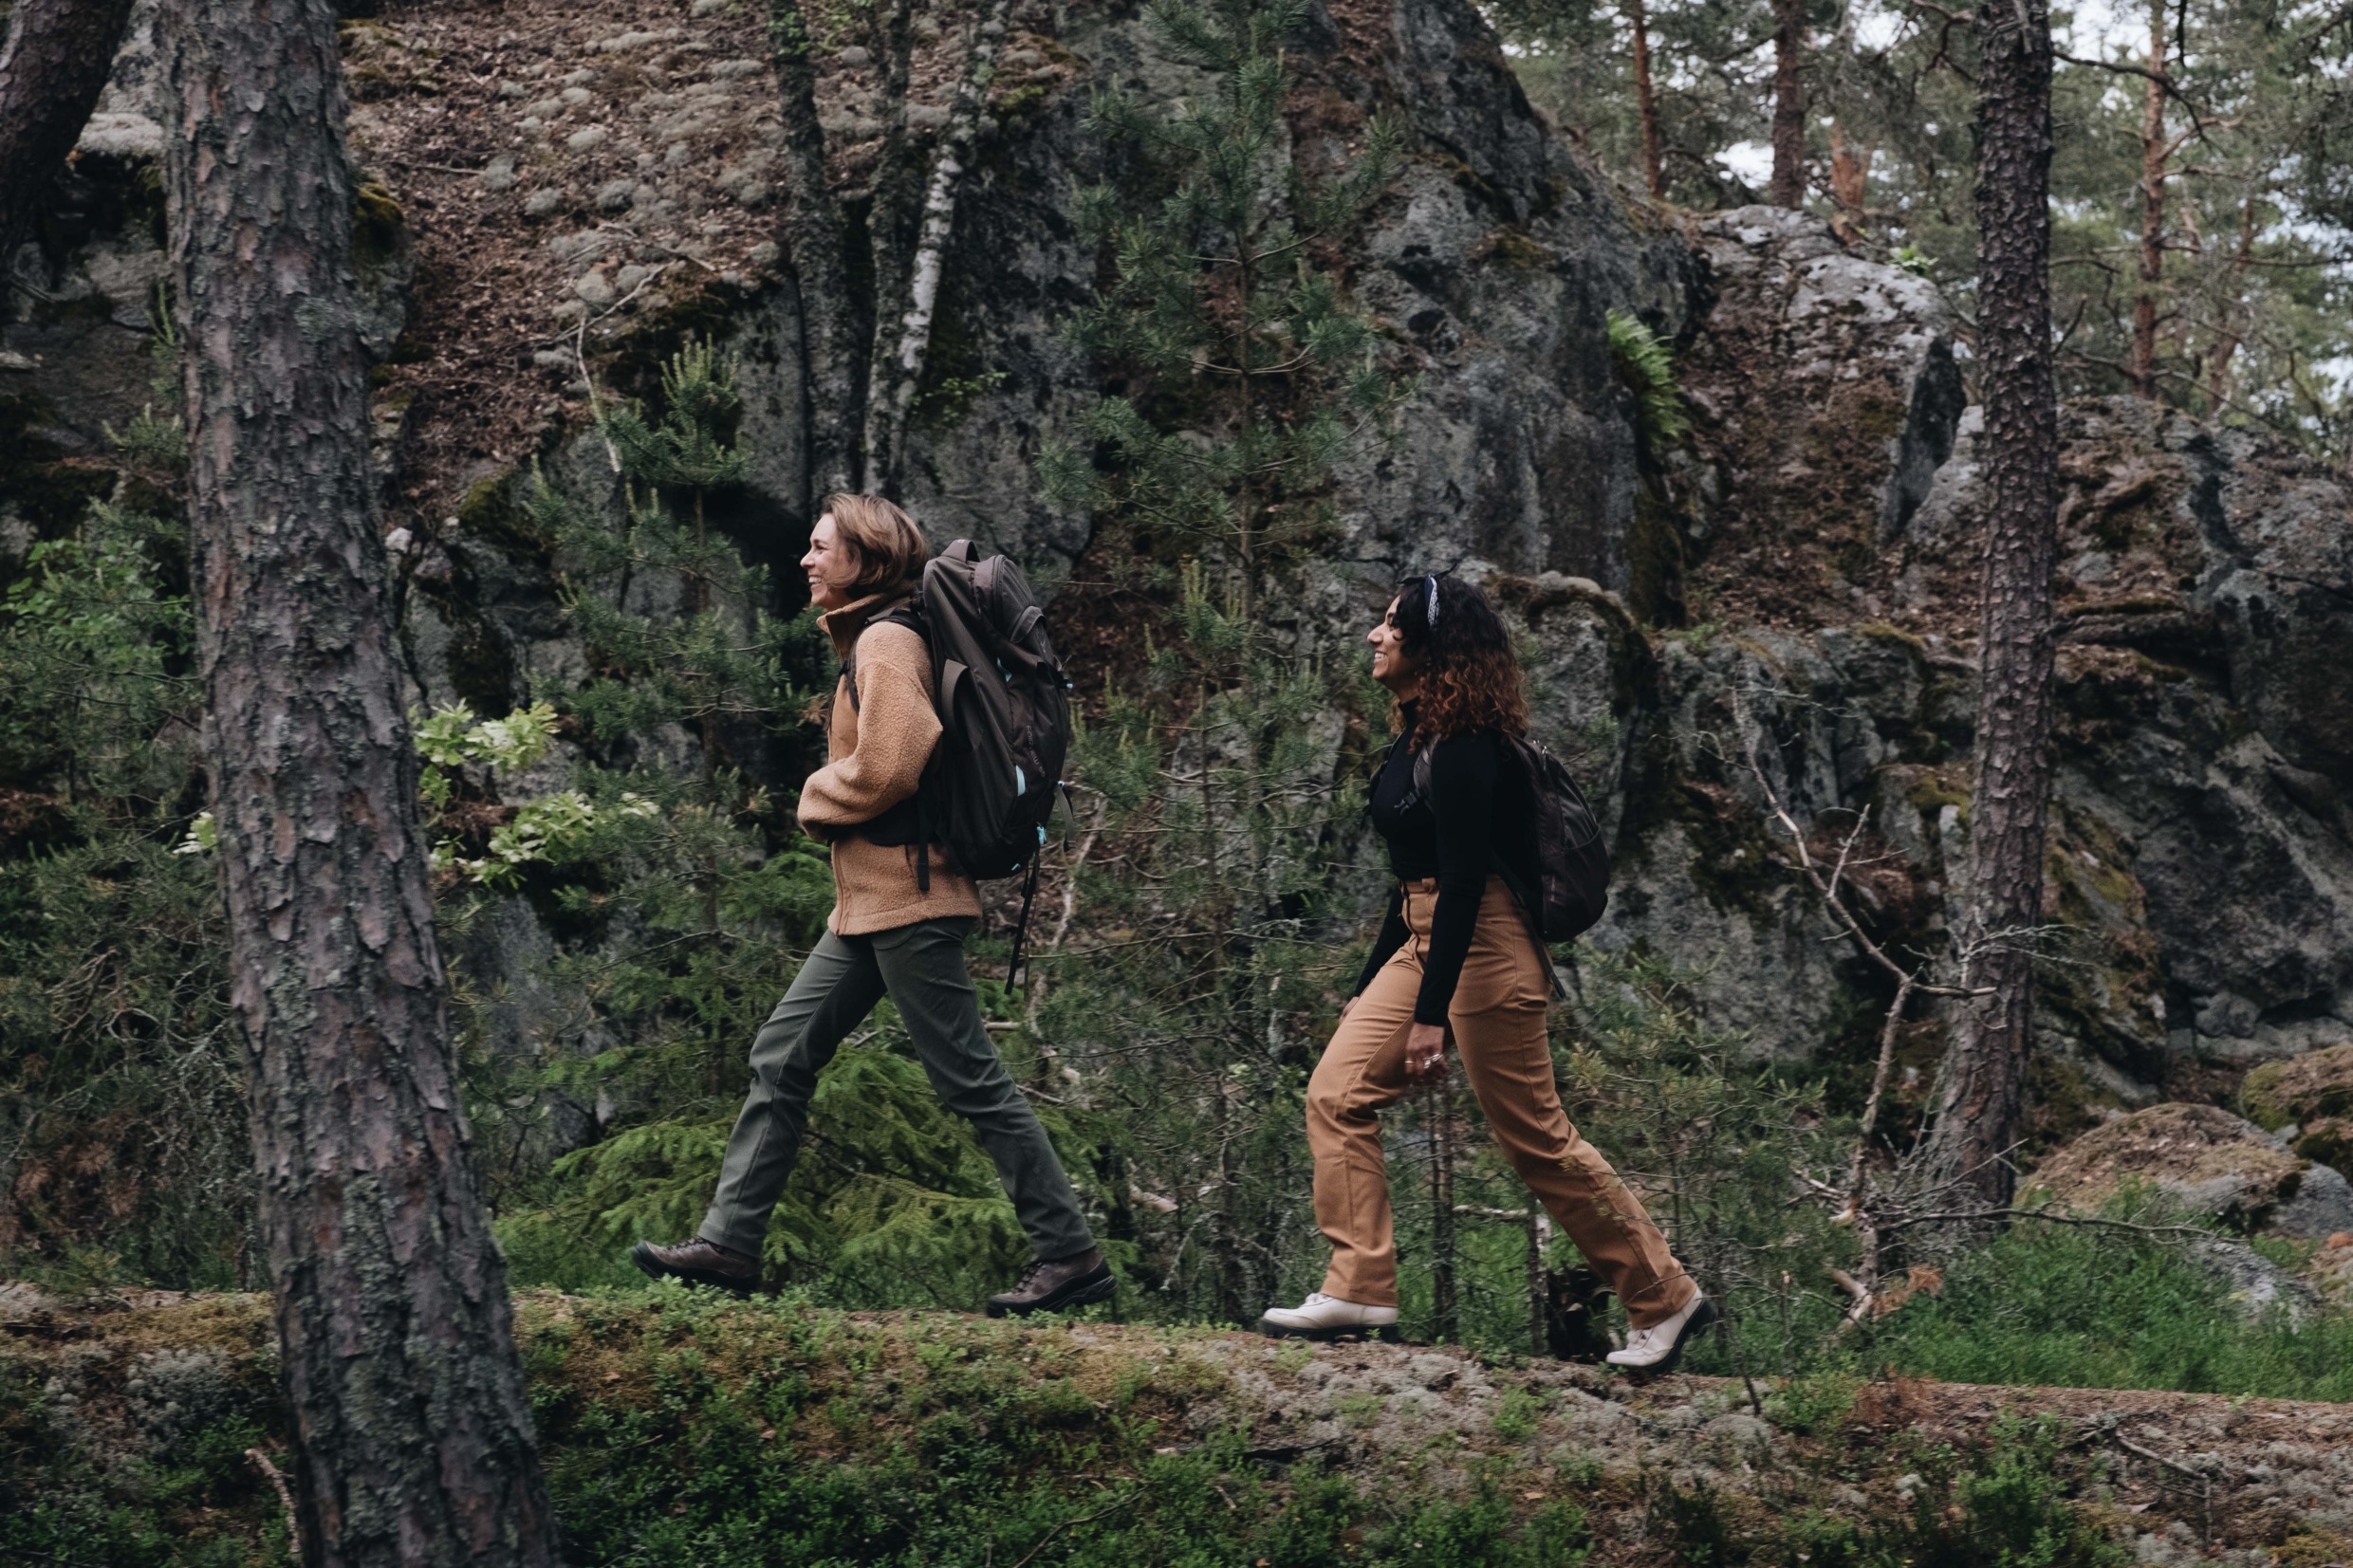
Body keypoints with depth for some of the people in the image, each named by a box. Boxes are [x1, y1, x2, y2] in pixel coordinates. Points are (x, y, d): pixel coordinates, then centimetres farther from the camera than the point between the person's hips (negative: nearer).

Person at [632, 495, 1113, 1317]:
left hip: (906, 900, -11)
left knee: (970, 1079, -7)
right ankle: (728, 1243, 12)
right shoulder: (869, 640, 17)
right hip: (870, 901, 11)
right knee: (781, 1058, 9)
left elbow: (886, 767, -22)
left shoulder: (885, 643, -13)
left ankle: (1070, 1254, -3)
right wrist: (829, 797, 8)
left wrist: (815, 798, -4)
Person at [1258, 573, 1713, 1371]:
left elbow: (1464, 882, -23)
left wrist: (1430, 1014, -25)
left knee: (1538, 1139, -2)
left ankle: (1664, 1298, 9)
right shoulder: (1417, 735, 12)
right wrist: (1369, 990, 23)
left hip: (1483, 947, -10)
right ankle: (1360, 1292, -2)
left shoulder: (1464, 747, -19)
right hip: (1424, 938, 10)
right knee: (1336, 1096, -1)